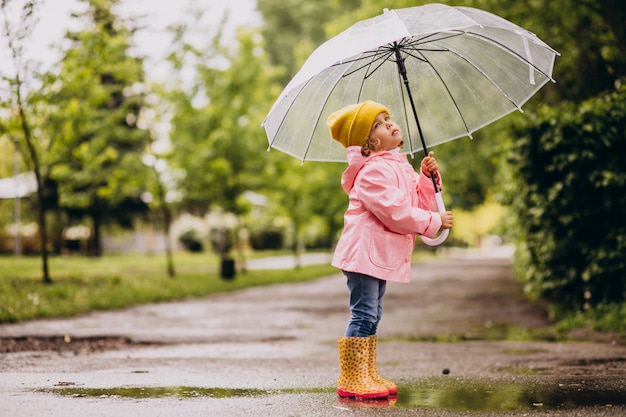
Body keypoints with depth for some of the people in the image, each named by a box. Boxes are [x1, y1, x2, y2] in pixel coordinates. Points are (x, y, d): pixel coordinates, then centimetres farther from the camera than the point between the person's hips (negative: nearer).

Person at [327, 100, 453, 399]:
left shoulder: (400, 167, 15)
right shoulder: (372, 172, -16)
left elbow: (421, 204, 15)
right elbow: (397, 213, -22)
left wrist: (427, 177, 1)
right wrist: (435, 221, -13)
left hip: (382, 254, 10)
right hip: (364, 251, -10)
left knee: (372, 316, 15)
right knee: (363, 314, -9)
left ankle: (368, 375, 22)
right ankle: (350, 380, -5)